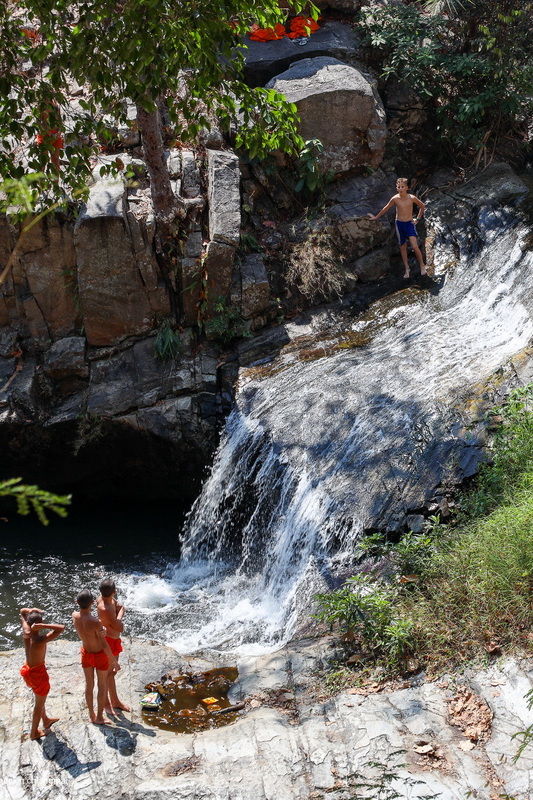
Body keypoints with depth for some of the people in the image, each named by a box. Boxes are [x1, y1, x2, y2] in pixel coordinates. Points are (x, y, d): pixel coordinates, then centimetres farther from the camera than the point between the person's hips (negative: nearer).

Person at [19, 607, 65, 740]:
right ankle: (34, 732, 33)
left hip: (27, 670, 7)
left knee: (40, 697, 31)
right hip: (38, 673, -7)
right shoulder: (40, 641, -35)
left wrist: (32, 611, -15)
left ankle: (46, 720, 53)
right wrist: (43, 626, -39)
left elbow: (22, 611, 1)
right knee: (39, 704, 17)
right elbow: (61, 628, -41)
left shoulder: (26, 634, -16)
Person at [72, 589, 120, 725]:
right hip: (99, 655, -5)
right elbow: (104, 644, -24)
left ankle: (92, 715, 37)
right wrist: (114, 662, -15)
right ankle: (99, 717, 29)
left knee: (89, 685, 22)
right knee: (102, 686, 16)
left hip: (86, 653, 5)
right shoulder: (96, 623, -35)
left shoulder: (75, 616, -18)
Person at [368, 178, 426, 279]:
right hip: (399, 224, 2)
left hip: (409, 224, -2)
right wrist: (376, 217, 19)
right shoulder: (395, 199, -7)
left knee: (415, 246, -13)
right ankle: (406, 268, 20)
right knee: (403, 247, 9)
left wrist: (418, 218, 5)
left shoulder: (412, 198, -10)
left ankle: (422, 265, 6)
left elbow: (422, 206, 7)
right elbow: (386, 208, 9)